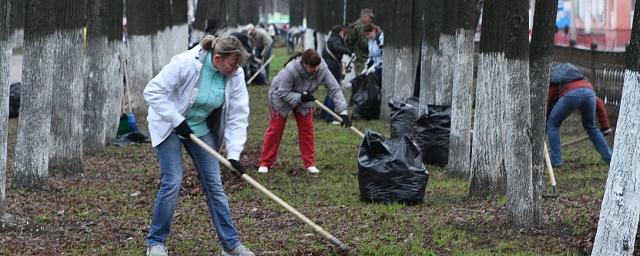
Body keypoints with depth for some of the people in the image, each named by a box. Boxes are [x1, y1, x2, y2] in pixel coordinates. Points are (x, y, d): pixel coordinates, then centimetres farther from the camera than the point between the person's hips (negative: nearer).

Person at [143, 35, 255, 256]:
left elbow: (238, 116, -12)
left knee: (214, 184, 1)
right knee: (172, 181, -12)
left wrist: (234, 154, -20)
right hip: (169, 126, -5)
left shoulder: (235, 75, -15)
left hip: (201, 128, 5)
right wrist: (177, 121, -27)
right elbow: (153, 92, -26)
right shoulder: (186, 64, -30)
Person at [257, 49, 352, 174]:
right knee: (275, 129, -1)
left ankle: (309, 163, 7)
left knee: (307, 128, -1)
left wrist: (343, 112, -32)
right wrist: (300, 98, -41)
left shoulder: (322, 69, -29)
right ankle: (265, 163, 7)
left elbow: (334, 89, -26)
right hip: (281, 97, -4)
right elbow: (283, 93, -29)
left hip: (304, 98, 4)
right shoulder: (290, 70, -40)